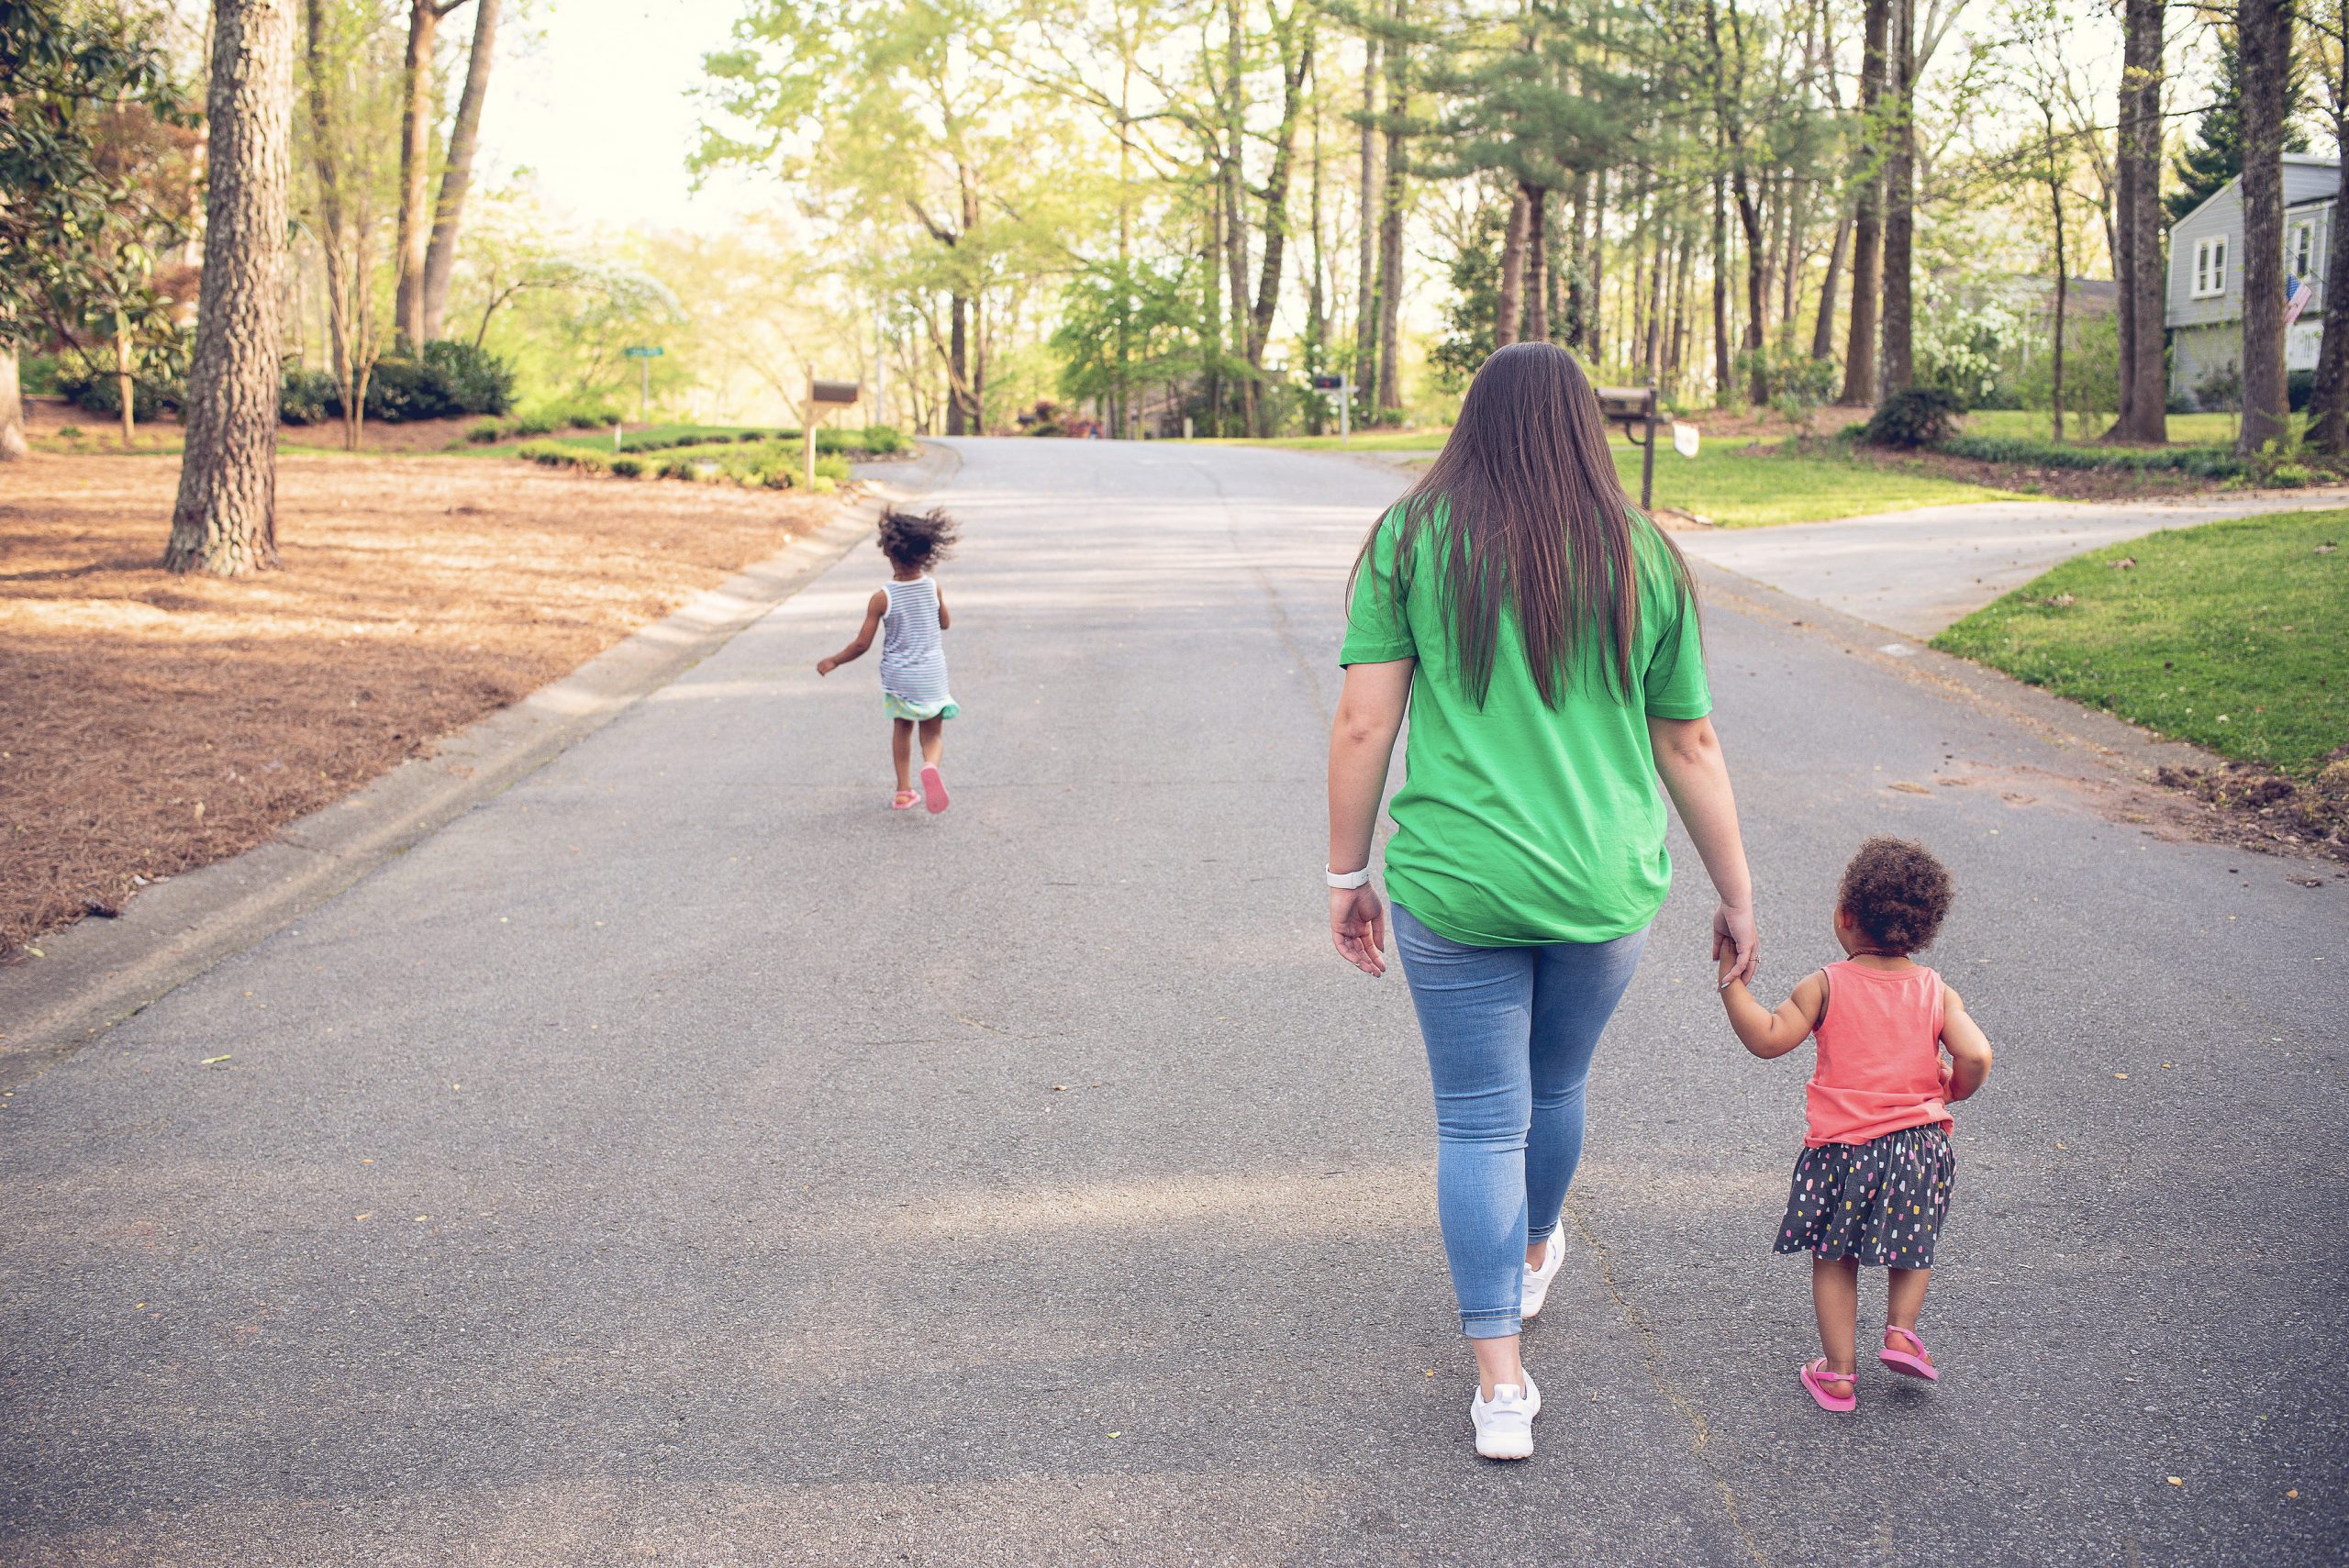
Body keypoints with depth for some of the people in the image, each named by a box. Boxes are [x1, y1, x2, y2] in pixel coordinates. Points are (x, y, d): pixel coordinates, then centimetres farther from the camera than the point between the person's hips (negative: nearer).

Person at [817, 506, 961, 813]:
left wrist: (833, 662, 4)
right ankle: (931, 766, -25)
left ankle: (904, 791, 24)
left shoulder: (882, 598, -15)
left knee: (901, 729, 22)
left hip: (897, 678, 0)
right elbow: (946, 623, 10)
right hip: (932, 678, 0)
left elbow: (862, 644, -11)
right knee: (933, 735, 8)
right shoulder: (933, 587, -7)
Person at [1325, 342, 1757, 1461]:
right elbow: (1690, 748, 5)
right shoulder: (1643, 559, 1)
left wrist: (1347, 876, 2)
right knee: (1556, 1086, 24)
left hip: (1455, 890, -2)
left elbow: (1363, 724, -8)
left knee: (1480, 1119, 8)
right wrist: (1735, 894, 14)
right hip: (1603, 890, 2)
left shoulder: (1410, 540, -4)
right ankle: (1530, 1259, 50)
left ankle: (1500, 1384, 8)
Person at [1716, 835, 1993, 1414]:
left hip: (1843, 1148, -2)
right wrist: (1952, 1088, 7)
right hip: (1919, 1144, 2)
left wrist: (1731, 980, -8)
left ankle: (1839, 1372, 14)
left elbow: (1767, 1039, -13)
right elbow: (1976, 1057, -12)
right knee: (1912, 1246, 27)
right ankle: (1901, 1330, 15)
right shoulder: (1937, 991, -2)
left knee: (1833, 1258, 13)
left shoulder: (1826, 986, -9)